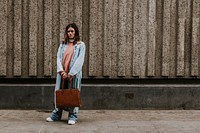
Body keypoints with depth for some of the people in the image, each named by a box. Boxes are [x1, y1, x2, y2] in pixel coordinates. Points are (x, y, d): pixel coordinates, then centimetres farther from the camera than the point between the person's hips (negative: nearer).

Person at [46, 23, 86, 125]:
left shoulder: (81, 45, 2)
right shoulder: (62, 45, 13)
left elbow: (80, 60, -6)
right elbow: (58, 58, 5)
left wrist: (71, 73, -14)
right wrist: (61, 71, -10)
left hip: (74, 74, -3)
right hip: (62, 73, 3)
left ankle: (72, 116, 6)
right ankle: (56, 115, 15)